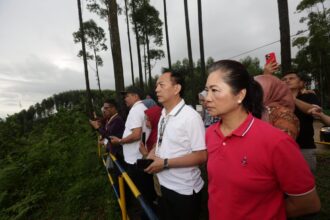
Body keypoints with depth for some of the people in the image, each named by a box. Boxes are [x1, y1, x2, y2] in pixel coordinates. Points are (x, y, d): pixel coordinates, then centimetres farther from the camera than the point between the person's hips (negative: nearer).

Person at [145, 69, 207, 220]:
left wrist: (165, 163, -22)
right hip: (165, 185, 7)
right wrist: (153, 153, -3)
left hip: (184, 190, -7)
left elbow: (201, 156, -23)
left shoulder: (191, 116, -22)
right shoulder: (163, 115, 4)